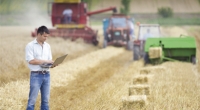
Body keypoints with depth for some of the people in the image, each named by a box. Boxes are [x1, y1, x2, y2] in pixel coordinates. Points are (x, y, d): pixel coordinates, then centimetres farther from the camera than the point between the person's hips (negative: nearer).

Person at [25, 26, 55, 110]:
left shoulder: (47, 46, 13)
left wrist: (52, 64, -7)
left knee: (45, 99, 8)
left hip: (46, 75, 6)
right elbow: (31, 60, -15)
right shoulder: (30, 45, -6)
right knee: (32, 100, -5)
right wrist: (45, 61, -15)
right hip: (36, 75, -6)